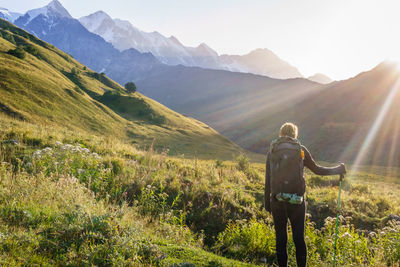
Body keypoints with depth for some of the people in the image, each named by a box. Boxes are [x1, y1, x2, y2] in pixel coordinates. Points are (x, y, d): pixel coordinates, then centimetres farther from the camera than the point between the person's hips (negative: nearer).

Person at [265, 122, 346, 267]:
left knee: (280, 238, 9)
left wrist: (267, 202, 12)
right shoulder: (300, 150, 3)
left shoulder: (272, 151, 6)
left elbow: (268, 179, 6)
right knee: (299, 238, 7)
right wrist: (338, 170, 28)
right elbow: (317, 169, 13)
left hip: (277, 201, 1)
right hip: (296, 201, -1)